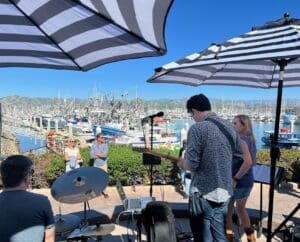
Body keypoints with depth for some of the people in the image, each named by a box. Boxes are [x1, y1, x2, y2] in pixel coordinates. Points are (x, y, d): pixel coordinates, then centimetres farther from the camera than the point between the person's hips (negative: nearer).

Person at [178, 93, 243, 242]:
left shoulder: (197, 128, -16)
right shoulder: (229, 126, 3)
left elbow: (192, 165, -19)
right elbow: (240, 154, 16)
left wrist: (182, 163, 2)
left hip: (203, 193, -6)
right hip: (224, 192, 6)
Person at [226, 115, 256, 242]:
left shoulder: (241, 140, -19)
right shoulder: (250, 140, 8)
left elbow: (248, 162, -30)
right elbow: (252, 162, 17)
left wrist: (235, 179, -23)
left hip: (237, 182, -9)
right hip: (248, 180, 9)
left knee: (226, 210, 8)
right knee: (241, 209, 22)